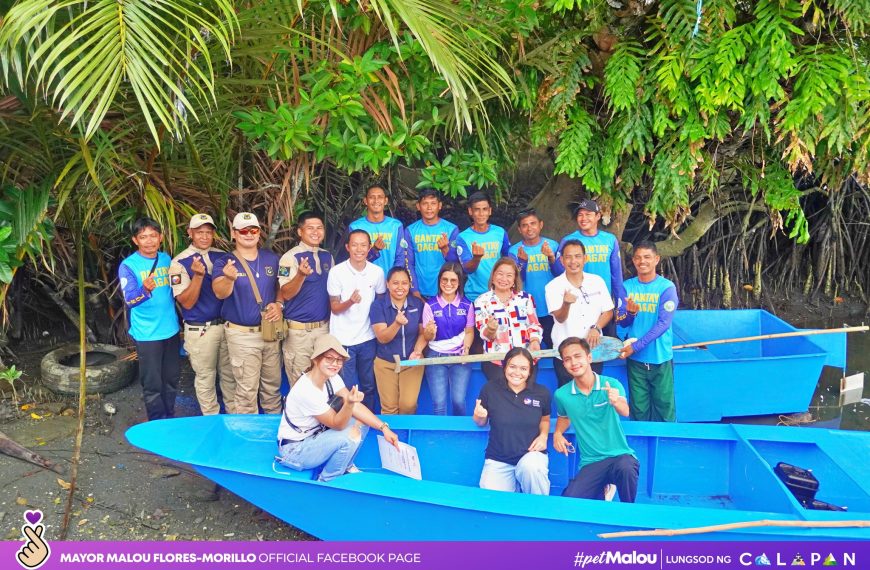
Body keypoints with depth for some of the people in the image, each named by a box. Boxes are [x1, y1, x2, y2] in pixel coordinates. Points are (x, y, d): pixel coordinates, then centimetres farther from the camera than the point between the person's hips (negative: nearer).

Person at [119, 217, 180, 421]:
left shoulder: (167, 259, 4)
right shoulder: (128, 266, -12)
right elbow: (130, 300, -22)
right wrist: (145, 290, -41)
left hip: (171, 330, 5)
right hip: (147, 334, -5)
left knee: (172, 379, 16)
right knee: (152, 384, 3)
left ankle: (170, 419, 32)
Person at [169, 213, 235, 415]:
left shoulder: (222, 256, 5)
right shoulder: (179, 263, -9)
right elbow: (187, 302, -15)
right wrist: (198, 275, -28)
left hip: (227, 324, 4)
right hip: (200, 330, -4)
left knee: (230, 374, 15)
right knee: (205, 378, 7)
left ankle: (235, 415, 30)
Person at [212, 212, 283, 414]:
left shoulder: (271, 259, 3)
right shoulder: (224, 262, -10)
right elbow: (220, 293, -27)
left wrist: (279, 304, -7)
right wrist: (229, 278, -49)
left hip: (270, 330, 4)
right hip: (242, 335, -4)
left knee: (273, 384, 19)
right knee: (247, 389, 3)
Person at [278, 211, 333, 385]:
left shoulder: (328, 256, 7)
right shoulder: (290, 257, -11)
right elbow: (286, 294, -18)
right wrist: (301, 274, -36)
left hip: (324, 327, 6)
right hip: (298, 330, -5)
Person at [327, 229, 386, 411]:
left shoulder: (377, 272, 0)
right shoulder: (337, 272, -8)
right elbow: (334, 308, -6)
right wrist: (351, 301, -26)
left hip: (368, 338, 3)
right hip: (343, 340, -2)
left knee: (369, 386, 13)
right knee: (346, 388, 3)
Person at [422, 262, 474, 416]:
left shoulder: (467, 305, 0)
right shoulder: (430, 305, -4)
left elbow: (469, 332, 8)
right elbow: (427, 337, -3)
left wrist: (466, 348, -10)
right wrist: (430, 332, -26)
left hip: (460, 357, 1)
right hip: (436, 356, -1)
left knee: (459, 401, -4)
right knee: (439, 403, -3)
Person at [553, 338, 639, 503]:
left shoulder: (612, 384, -8)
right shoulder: (561, 395, 0)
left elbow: (625, 412, -28)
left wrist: (616, 402, -51)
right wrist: (557, 433, 4)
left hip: (620, 455, -2)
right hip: (590, 463, 2)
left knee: (625, 468, -38)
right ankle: (599, 493, 17)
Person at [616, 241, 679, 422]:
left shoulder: (667, 287, -7)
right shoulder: (628, 286, 3)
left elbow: (663, 324, -15)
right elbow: (622, 323, 3)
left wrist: (636, 346, -21)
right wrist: (630, 313, -21)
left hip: (660, 358, -2)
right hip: (635, 359, 2)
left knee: (664, 407, 5)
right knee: (638, 408, 8)